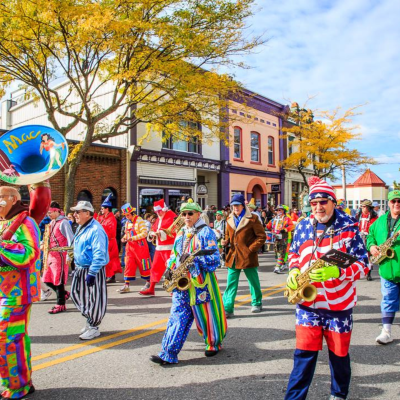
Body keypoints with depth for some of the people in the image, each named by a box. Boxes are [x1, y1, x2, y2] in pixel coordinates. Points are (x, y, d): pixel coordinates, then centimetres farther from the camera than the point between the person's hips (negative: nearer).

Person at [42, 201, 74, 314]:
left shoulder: (63, 222, -12)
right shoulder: (52, 223, 14)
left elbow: (70, 239, -16)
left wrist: (69, 255, -20)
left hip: (60, 255, -9)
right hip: (51, 255, 9)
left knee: (58, 280, -1)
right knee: (47, 279, 11)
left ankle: (61, 305, 11)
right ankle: (64, 293, 28)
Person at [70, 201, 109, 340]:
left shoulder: (95, 229, -20)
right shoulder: (81, 227, 12)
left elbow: (99, 254, -24)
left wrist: (91, 273, -24)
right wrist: (77, 266, 20)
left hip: (93, 269, -10)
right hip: (80, 268, 10)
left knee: (94, 298, 1)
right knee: (76, 293, 17)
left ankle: (94, 327, 16)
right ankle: (90, 319, 34)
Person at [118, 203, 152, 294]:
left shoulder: (139, 220, -10)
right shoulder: (127, 222, 13)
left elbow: (144, 233, -17)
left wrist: (133, 238, -23)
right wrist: (124, 237, 3)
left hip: (140, 245, -7)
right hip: (130, 246, 7)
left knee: (143, 265, 2)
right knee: (128, 265, 2)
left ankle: (148, 283, 17)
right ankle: (126, 285, 4)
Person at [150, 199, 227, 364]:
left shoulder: (206, 232, -5)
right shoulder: (181, 233, 15)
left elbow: (214, 258, -11)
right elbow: (174, 254, 22)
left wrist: (194, 258, -23)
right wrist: (170, 268, 2)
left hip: (201, 282, -5)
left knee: (206, 315, 8)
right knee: (177, 316, 1)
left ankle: (214, 344, 32)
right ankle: (168, 354, 2)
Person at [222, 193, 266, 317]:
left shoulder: (252, 219, -7)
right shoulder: (230, 220, 9)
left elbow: (262, 236, -6)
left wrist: (251, 249, -13)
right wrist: (226, 242, 1)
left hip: (248, 256, -4)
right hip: (233, 256, 4)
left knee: (253, 281, 13)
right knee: (231, 283, 1)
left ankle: (257, 303, 34)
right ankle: (227, 309, 4)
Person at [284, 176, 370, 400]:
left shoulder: (349, 228, -8)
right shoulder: (303, 226, 2)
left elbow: (363, 264, -10)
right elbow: (294, 252, 16)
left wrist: (335, 271, -27)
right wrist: (294, 270, -5)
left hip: (340, 303, -1)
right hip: (308, 302, 2)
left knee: (339, 353, 15)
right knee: (305, 352, 2)